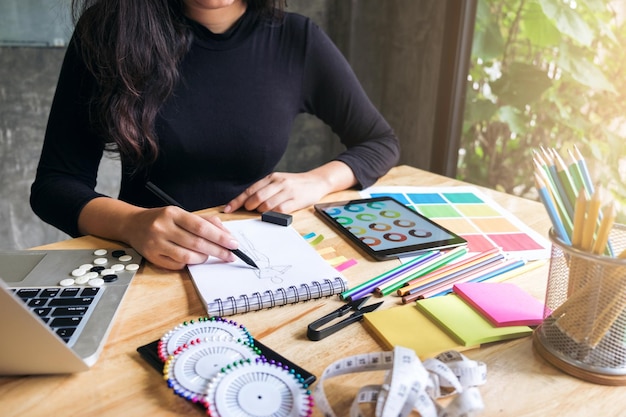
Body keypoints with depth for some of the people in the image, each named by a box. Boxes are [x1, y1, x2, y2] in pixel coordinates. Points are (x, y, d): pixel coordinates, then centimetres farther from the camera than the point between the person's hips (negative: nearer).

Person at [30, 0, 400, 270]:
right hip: (148, 265, -1)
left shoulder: (297, 42, -4)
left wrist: (319, 181, -12)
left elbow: (381, 143, 8)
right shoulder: (109, 32, -7)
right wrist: (132, 224, -26)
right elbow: (54, 184, -6)